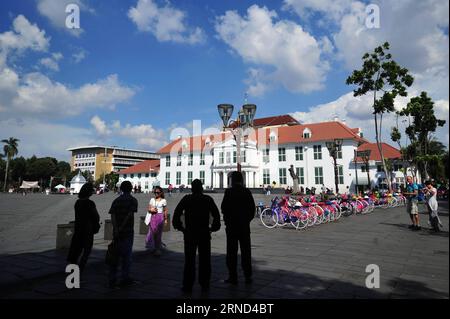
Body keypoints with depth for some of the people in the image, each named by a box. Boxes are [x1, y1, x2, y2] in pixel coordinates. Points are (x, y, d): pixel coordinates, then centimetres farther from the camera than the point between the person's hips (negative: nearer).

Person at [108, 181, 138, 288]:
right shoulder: (133, 200, -3)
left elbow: (112, 215, -5)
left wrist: (116, 229, -12)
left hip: (117, 231, 4)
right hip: (128, 231, -4)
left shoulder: (116, 200, 9)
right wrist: (122, 227, -13)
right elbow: (129, 215, -15)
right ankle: (125, 278, 13)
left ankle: (112, 279, 14)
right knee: (127, 255, 7)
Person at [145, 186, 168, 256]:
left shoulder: (163, 201, 1)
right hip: (153, 217, 2)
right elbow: (149, 209, 10)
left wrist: (165, 219, 4)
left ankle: (158, 249, 11)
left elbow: (165, 211, 4)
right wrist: (151, 210, -12)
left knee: (158, 233, 1)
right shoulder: (152, 200, 9)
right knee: (152, 232, -2)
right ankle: (153, 247, 15)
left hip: (160, 217, -2)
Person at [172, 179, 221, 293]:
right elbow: (216, 215, -2)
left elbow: (177, 213, -7)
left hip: (190, 234, -1)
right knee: (204, 261, 10)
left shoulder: (186, 199, -2)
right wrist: (213, 228, 7)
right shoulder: (208, 199, 1)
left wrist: (179, 227, 3)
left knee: (189, 260, 6)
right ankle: (204, 285, 15)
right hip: (204, 234, 1)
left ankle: (188, 286, 9)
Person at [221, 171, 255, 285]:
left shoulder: (229, 191, -10)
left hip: (232, 225, -3)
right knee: (246, 251, 11)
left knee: (232, 252, 5)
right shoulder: (247, 192, 1)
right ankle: (248, 276, 18)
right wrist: (247, 219, 13)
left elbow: (224, 208, -12)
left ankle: (233, 277, 8)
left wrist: (227, 220, 4)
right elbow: (253, 208, 3)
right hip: (245, 225, 4)